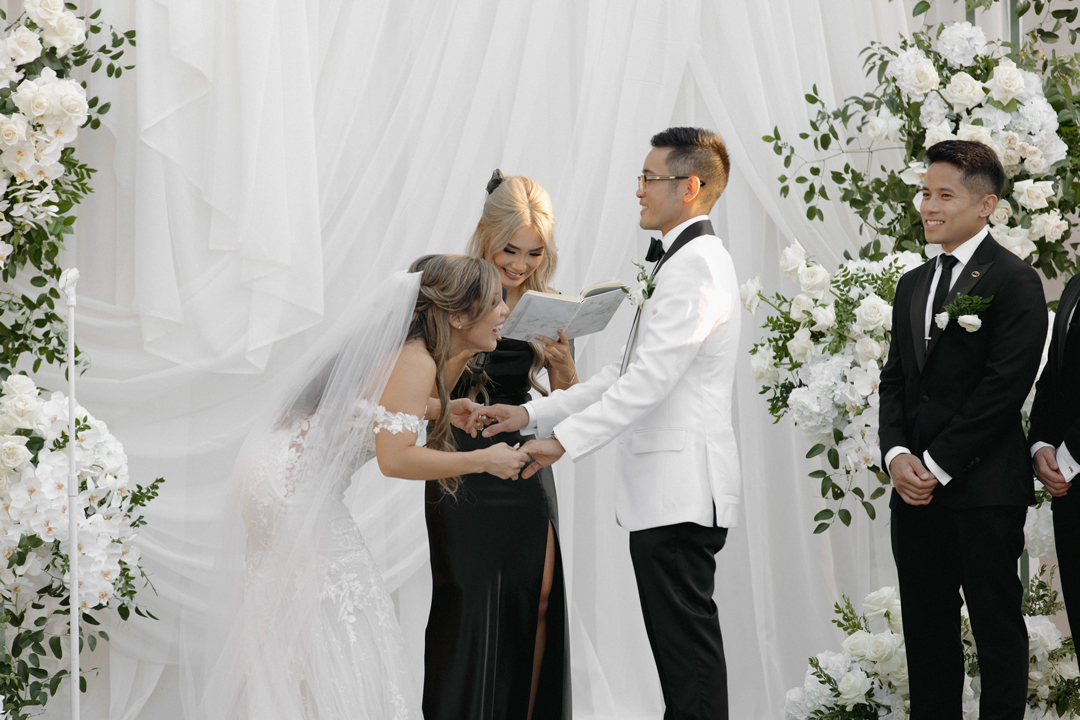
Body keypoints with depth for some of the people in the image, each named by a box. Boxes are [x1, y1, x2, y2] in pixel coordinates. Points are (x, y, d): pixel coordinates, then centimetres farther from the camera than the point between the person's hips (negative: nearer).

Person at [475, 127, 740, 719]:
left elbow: (652, 377, -22)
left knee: (688, 643, -8)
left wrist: (564, 439, -22)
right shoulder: (681, 261, 20)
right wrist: (533, 414, 12)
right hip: (666, 491, 11)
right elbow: (627, 374, 19)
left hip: (681, 487, -11)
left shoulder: (697, 264, -14)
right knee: (676, 645, 13)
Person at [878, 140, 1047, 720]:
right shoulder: (913, 285, 17)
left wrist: (938, 466, -13)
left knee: (997, 627, 0)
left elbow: (1004, 388, -14)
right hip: (916, 487, 7)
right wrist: (897, 455, -2)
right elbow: (895, 380, 16)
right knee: (926, 629, 10)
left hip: (983, 489, -7)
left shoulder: (1014, 281, -6)